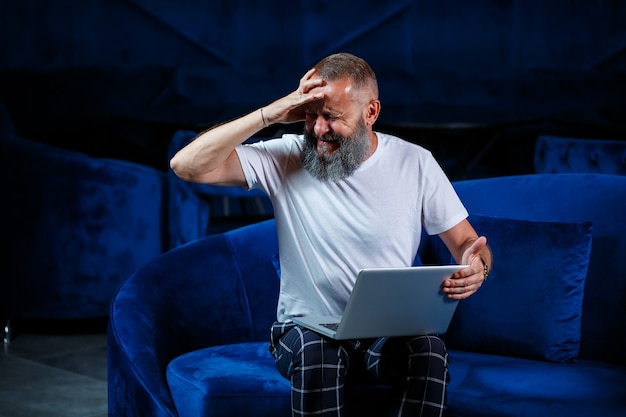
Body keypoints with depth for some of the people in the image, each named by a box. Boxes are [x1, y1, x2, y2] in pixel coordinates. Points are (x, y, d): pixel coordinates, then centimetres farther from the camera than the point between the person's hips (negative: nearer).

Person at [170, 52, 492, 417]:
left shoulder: (415, 163, -1)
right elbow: (187, 165, -12)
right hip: (308, 330, -1)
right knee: (315, 351, -36)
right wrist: (271, 114, -17)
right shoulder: (286, 158, -4)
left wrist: (476, 267, -22)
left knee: (429, 351, -32)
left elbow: (465, 242, 4)